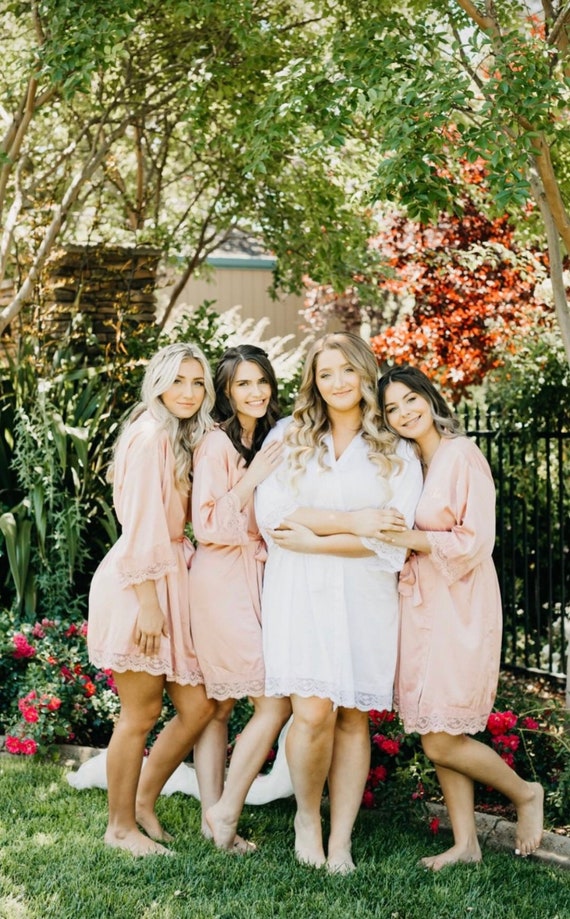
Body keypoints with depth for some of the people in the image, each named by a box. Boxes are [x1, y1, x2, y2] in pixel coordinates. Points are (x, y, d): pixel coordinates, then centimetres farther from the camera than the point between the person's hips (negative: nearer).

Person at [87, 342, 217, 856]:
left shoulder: (185, 441, 18)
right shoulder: (150, 435, -11)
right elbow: (141, 525, -16)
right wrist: (149, 602, -19)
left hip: (173, 578, 9)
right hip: (138, 584, -9)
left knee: (198, 707, 6)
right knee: (142, 713, 0)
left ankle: (141, 802, 23)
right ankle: (121, 826, 15)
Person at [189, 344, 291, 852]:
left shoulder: (269, 441, 16)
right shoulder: (217, 444, -9)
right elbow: (208, 524, -15)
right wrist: (252, 477, -18)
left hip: (256, 577, 8)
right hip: (223, 581, -8)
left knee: (219, 704, 9)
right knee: (276, 701, -9)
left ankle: (212, 818, 12)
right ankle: (226, 810, 0)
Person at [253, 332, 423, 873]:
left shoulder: (396, 454, 7)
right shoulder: (289, 437, 8)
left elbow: (392, 537, -4)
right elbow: (270, 514, -5)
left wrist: (314, 540, -10)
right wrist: (351, 521, -10)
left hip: (365, 595, 1)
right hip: (299, 591, -1)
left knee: (353, 717, 3)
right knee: (313, 712, -14)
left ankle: (341, 840, 12)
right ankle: (306, 816, 11)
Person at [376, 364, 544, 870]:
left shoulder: (461, 455, -11)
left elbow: (476, 542, -14)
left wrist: (409, 539, -18)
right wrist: (388, 534, 3)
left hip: (461, 606, -7)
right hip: (421, 605, 7)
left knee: (442, 742, -5)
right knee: (438, 737, 9)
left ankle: (525, 792, 17)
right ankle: (466, 842, 19)